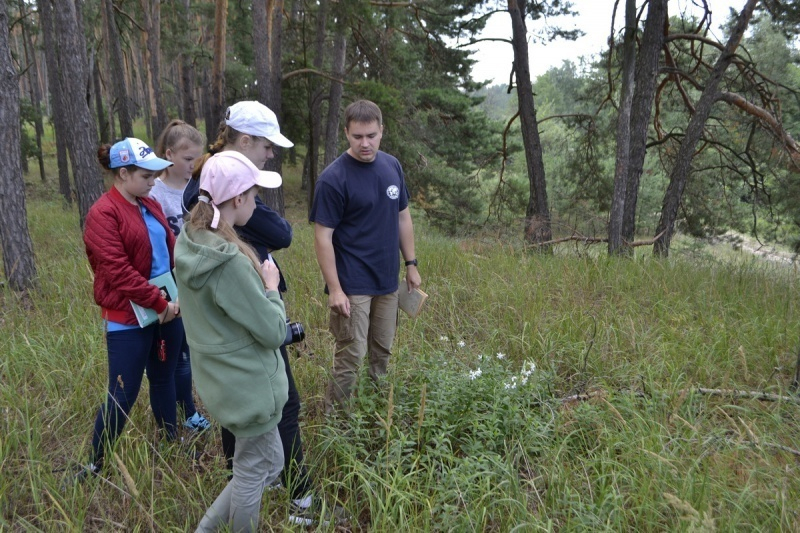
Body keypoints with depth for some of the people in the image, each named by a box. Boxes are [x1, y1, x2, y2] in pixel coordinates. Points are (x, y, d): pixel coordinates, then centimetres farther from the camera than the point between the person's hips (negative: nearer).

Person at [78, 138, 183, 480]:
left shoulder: (151, 206, 9)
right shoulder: (103, 214, -13)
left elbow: (172, 251, 8)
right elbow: (117, 271, -20)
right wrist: (159, 303, -18)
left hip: (168, 311, 7)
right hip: (129, 319, -7)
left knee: (164, 379, 19)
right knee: (123, 395, 1)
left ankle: (170, 443, 36)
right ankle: (95, 465, 19)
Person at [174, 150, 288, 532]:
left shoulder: (189, 243, -1)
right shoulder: (230, 262, -29)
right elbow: (273, 332, -21)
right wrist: (271, 288, -7)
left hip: (222, 379, 9)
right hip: (249, 384, -9)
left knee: (270, 463, 25)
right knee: (253, 472, 13)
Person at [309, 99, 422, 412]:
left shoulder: (392, 166, 3)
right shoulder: (333, 178, -15)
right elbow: (323, 237, -15)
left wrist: (411, 264, 10)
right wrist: (334, 289, -17)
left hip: (388, 281, 6)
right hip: (352, 285, -6)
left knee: (382, 351, 18)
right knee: (351, 356, 1)